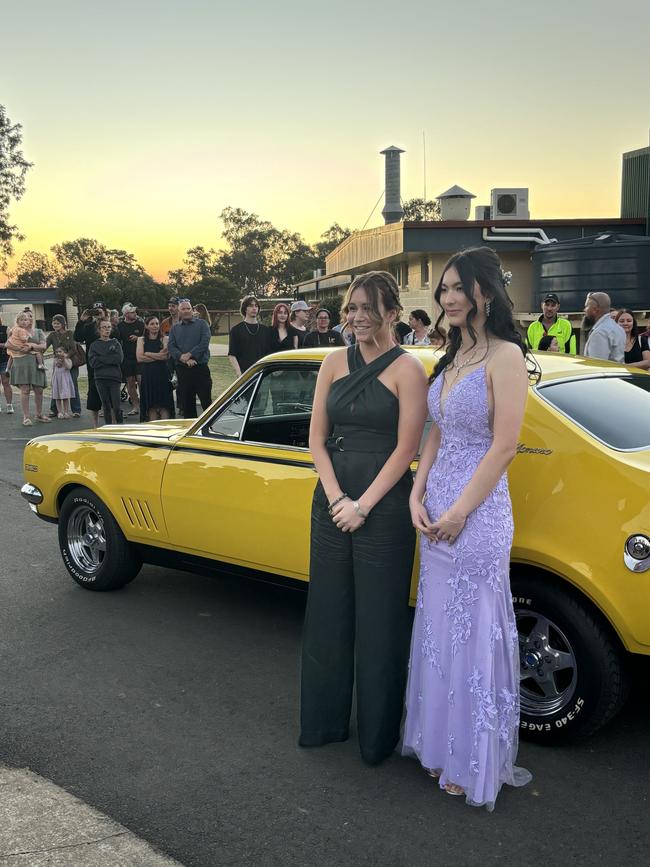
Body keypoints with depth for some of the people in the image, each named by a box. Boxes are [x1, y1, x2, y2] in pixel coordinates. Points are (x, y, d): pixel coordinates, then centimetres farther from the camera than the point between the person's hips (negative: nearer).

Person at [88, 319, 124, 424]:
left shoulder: (116, 343, 9)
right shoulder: (94, 345, 9)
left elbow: (119, 359, -7)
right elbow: (92, 362, -4)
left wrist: (101, 359, -8)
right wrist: (110, 360, -8)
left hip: (115, 377, -1)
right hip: (100, 379, 1)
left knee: (117, 406, -7)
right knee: (106, 406, 3)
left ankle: (120, 425, 10)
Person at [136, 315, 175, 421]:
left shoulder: (165, 339, 6)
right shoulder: (141, 340, 9)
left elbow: (166, 356, -9)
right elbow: (139, 357, -4)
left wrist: (148, 354, -7)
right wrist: (157, 357, -6)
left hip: (163, 373, -1)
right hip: (148, 375, 1)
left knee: (164, 404, -4)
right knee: (151, 405, 2)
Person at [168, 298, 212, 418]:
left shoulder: (201, 324, 6)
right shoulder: (175, 328, 15)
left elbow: (205, 342, -7)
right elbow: (171, 347, 2)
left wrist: (189, 355, -14)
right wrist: (183, 359, -15)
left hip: (201, 367, -3)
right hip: (182, 369, 3)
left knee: (206, 401, -4)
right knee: (186, 403, 6)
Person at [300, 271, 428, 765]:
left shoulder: (407, 369, -6)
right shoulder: (334, 364, 7)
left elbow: (405, 449, -10)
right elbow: (316, 437, 5)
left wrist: (363, 505, -14)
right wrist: (336, 498, -8)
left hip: (384, 503, -5)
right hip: (332, 500, 5)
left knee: (380, 621, 5)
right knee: (327, 613, 13)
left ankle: (378, 736, 23)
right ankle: (325, 722, 30)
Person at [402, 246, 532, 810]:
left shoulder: (505, 357, -14)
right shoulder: (453, 357, 11)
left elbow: (503, 447, -17)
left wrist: (459, 512, -16)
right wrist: (418, 497, 2)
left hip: (478, 515, -8)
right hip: (437, 511, 8)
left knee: (473, 633, 4)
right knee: (438, 629, 17)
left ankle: (473, 764, 22)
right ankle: (440, 743, 35)